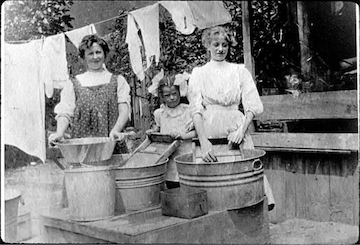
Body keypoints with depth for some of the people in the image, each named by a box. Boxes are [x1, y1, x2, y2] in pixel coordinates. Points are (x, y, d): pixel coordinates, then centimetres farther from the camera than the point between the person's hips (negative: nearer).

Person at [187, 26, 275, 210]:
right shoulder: (199, 73, 9)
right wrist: (203, 141, -16)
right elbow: (196, 109, -3)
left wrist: (242, 129, -12)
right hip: (210, 133, -1)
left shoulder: (239, 71, 11)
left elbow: (253, 105, 6)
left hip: (237, 131, 1)